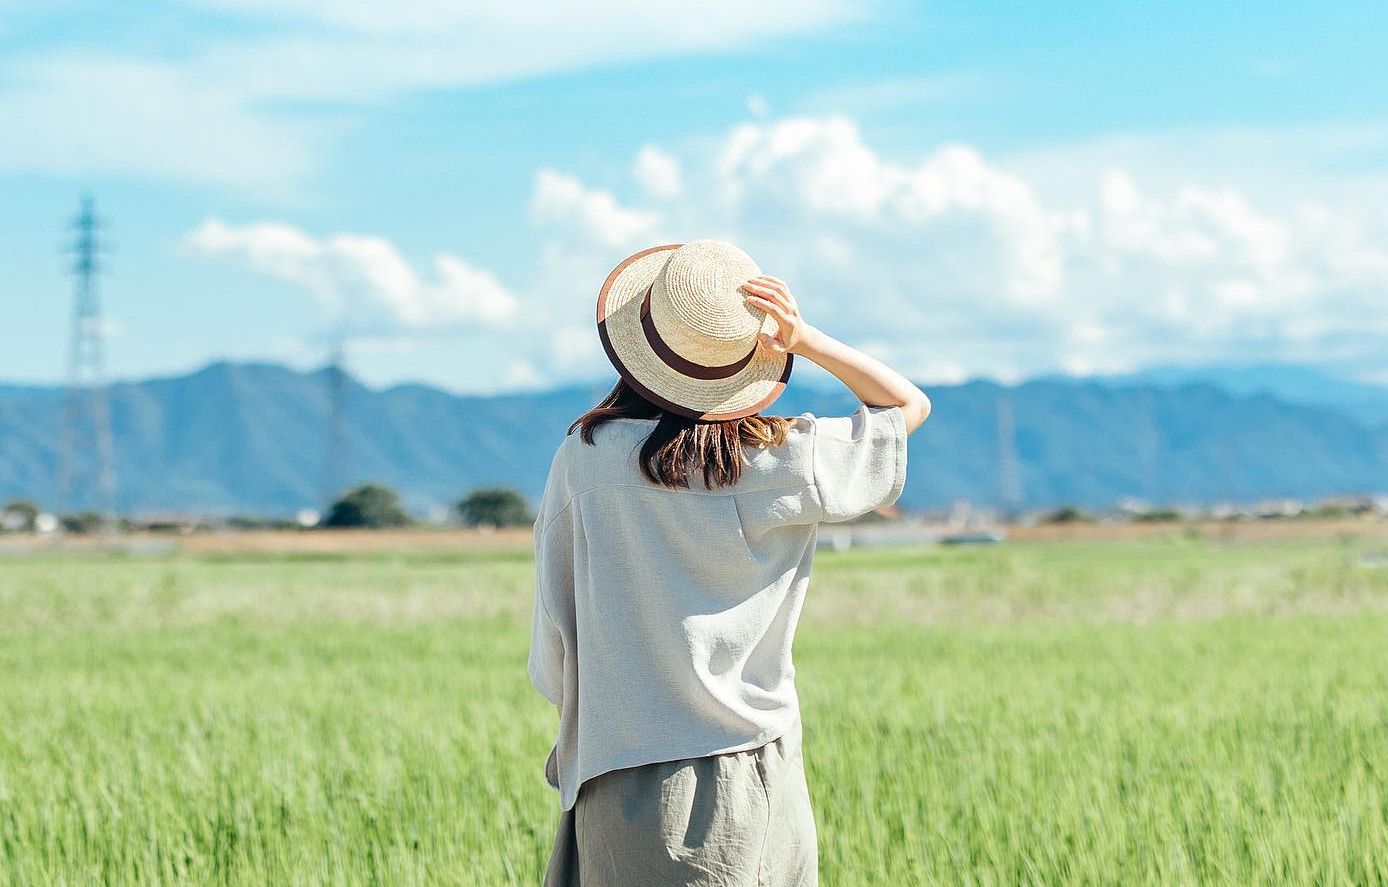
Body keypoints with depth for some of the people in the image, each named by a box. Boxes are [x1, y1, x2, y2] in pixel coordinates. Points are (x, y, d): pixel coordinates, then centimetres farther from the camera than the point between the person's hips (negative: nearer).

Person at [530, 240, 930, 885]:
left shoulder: (586, 457, -5)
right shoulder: (783, 458, -5)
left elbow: (553, 632, 2)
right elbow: (910, 404, 12)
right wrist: (805, 341, 0)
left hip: (630, 782, -1)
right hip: (760, 778, 1)